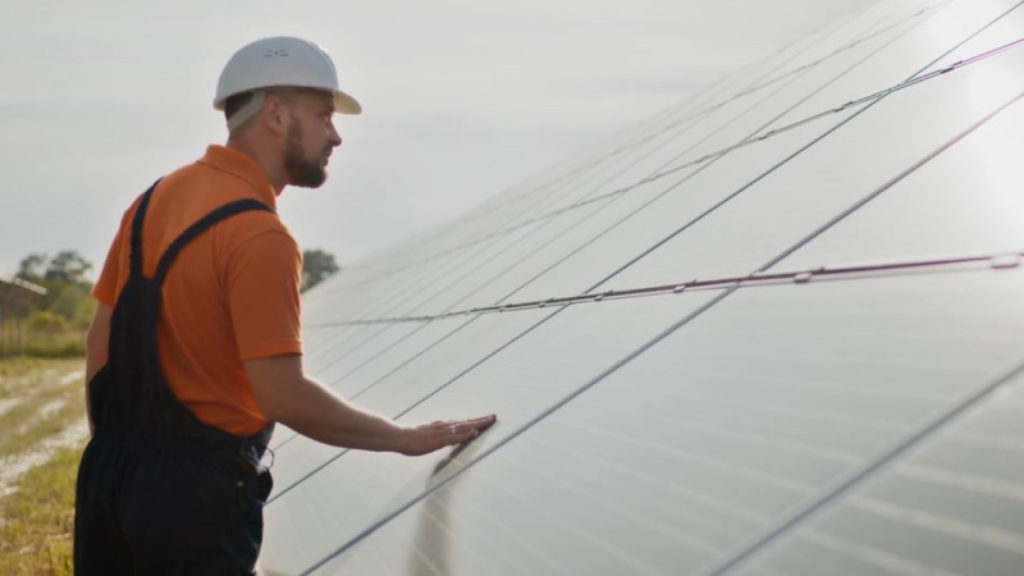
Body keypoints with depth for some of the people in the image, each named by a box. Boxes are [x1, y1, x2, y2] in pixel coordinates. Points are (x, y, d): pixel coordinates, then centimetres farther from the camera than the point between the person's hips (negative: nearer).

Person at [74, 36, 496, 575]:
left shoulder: (157, 197, 7)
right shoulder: (258, 234, -19)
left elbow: (102, 338, 11)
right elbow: (285, 397, -23)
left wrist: (118, 449, 19)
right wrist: (406, 438, -14)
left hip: (112, 472, 8)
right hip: (194, 487, -8)